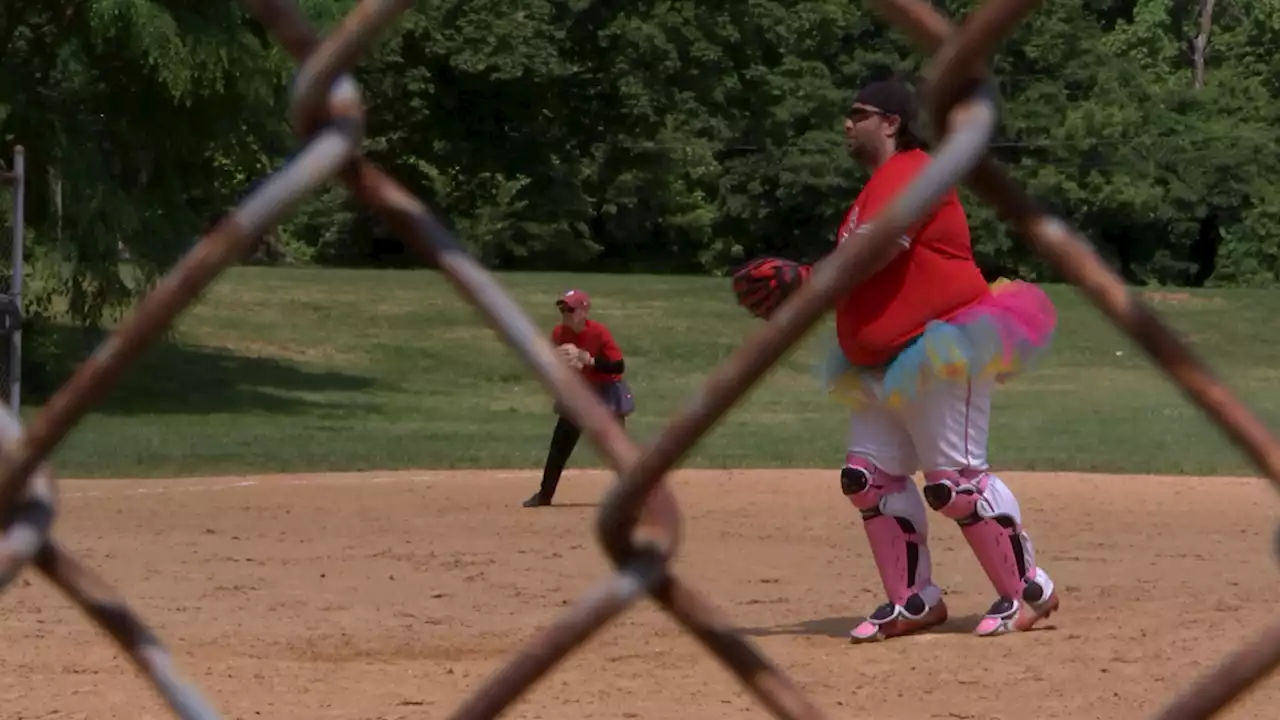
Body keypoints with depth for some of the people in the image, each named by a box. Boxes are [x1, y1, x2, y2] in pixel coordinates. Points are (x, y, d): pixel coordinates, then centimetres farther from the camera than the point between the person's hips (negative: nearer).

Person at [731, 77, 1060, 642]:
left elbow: (874, 252, -26)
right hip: (883, 361, 11)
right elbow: (862, 276, 18)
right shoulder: (878, 186, 20)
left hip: (941, 353, -11)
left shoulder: (909, 174, -12)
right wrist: (793, 295, 6)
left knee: (954, 479, -12)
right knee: (868, 474, 5)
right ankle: (914, 600, 11)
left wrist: (798, 279, -27)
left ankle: (1028, 591, -2)